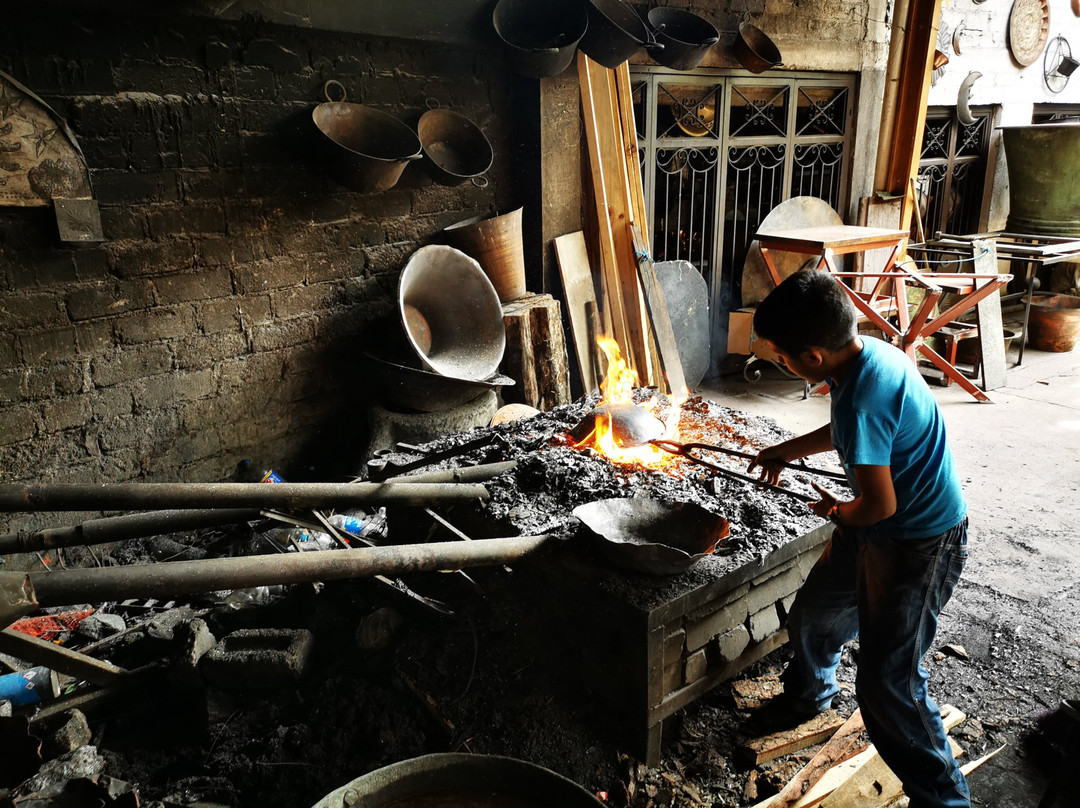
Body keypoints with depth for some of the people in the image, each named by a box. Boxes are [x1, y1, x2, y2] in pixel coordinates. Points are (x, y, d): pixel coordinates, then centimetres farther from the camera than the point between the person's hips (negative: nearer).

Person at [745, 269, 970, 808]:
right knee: (813, 614, 23)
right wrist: (788, 450, 25)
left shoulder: (859, 400, -33)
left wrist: (837, 512, -5)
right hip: (879, 531, 10)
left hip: (921, 546, -10)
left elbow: (880, 505, -26)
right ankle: (809, 693, 52)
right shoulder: (871, 350, -3)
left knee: (887, 683, -4)